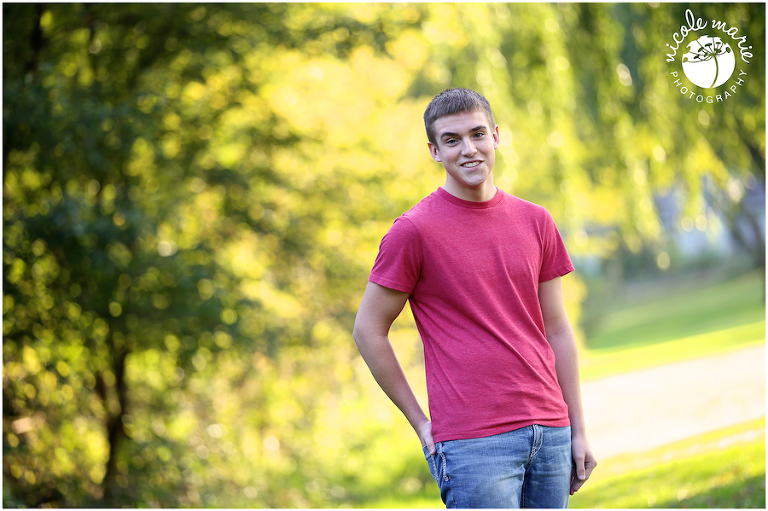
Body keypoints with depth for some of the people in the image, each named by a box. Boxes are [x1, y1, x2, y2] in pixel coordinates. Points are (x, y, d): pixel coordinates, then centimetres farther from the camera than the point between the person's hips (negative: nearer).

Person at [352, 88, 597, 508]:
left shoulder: (536, 222, 10)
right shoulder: (414, 231, -5)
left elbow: (557, 329, 14)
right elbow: (368, 330, -1)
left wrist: (578, 431, 11)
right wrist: (421, 423, -1)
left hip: (550, 434, 5)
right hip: (473, 442, -5)